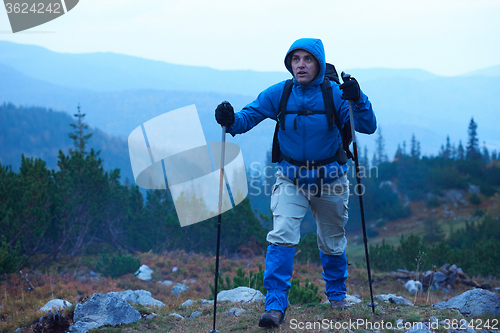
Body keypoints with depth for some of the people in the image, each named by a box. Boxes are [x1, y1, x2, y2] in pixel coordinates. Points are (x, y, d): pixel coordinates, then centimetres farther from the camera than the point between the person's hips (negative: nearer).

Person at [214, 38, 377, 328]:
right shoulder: (278, 94, -8)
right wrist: (231, 120, -29)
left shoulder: (335, 94, -12)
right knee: (282, 236, -17)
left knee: (332, 243, 15)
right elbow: (249, 116, -6)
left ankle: (337, 294, 39)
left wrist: (357, 100, -36)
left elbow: (368, 127, -18)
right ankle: (276, 305, -12)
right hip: (291, 178, 0)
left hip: (330, 179, 0)